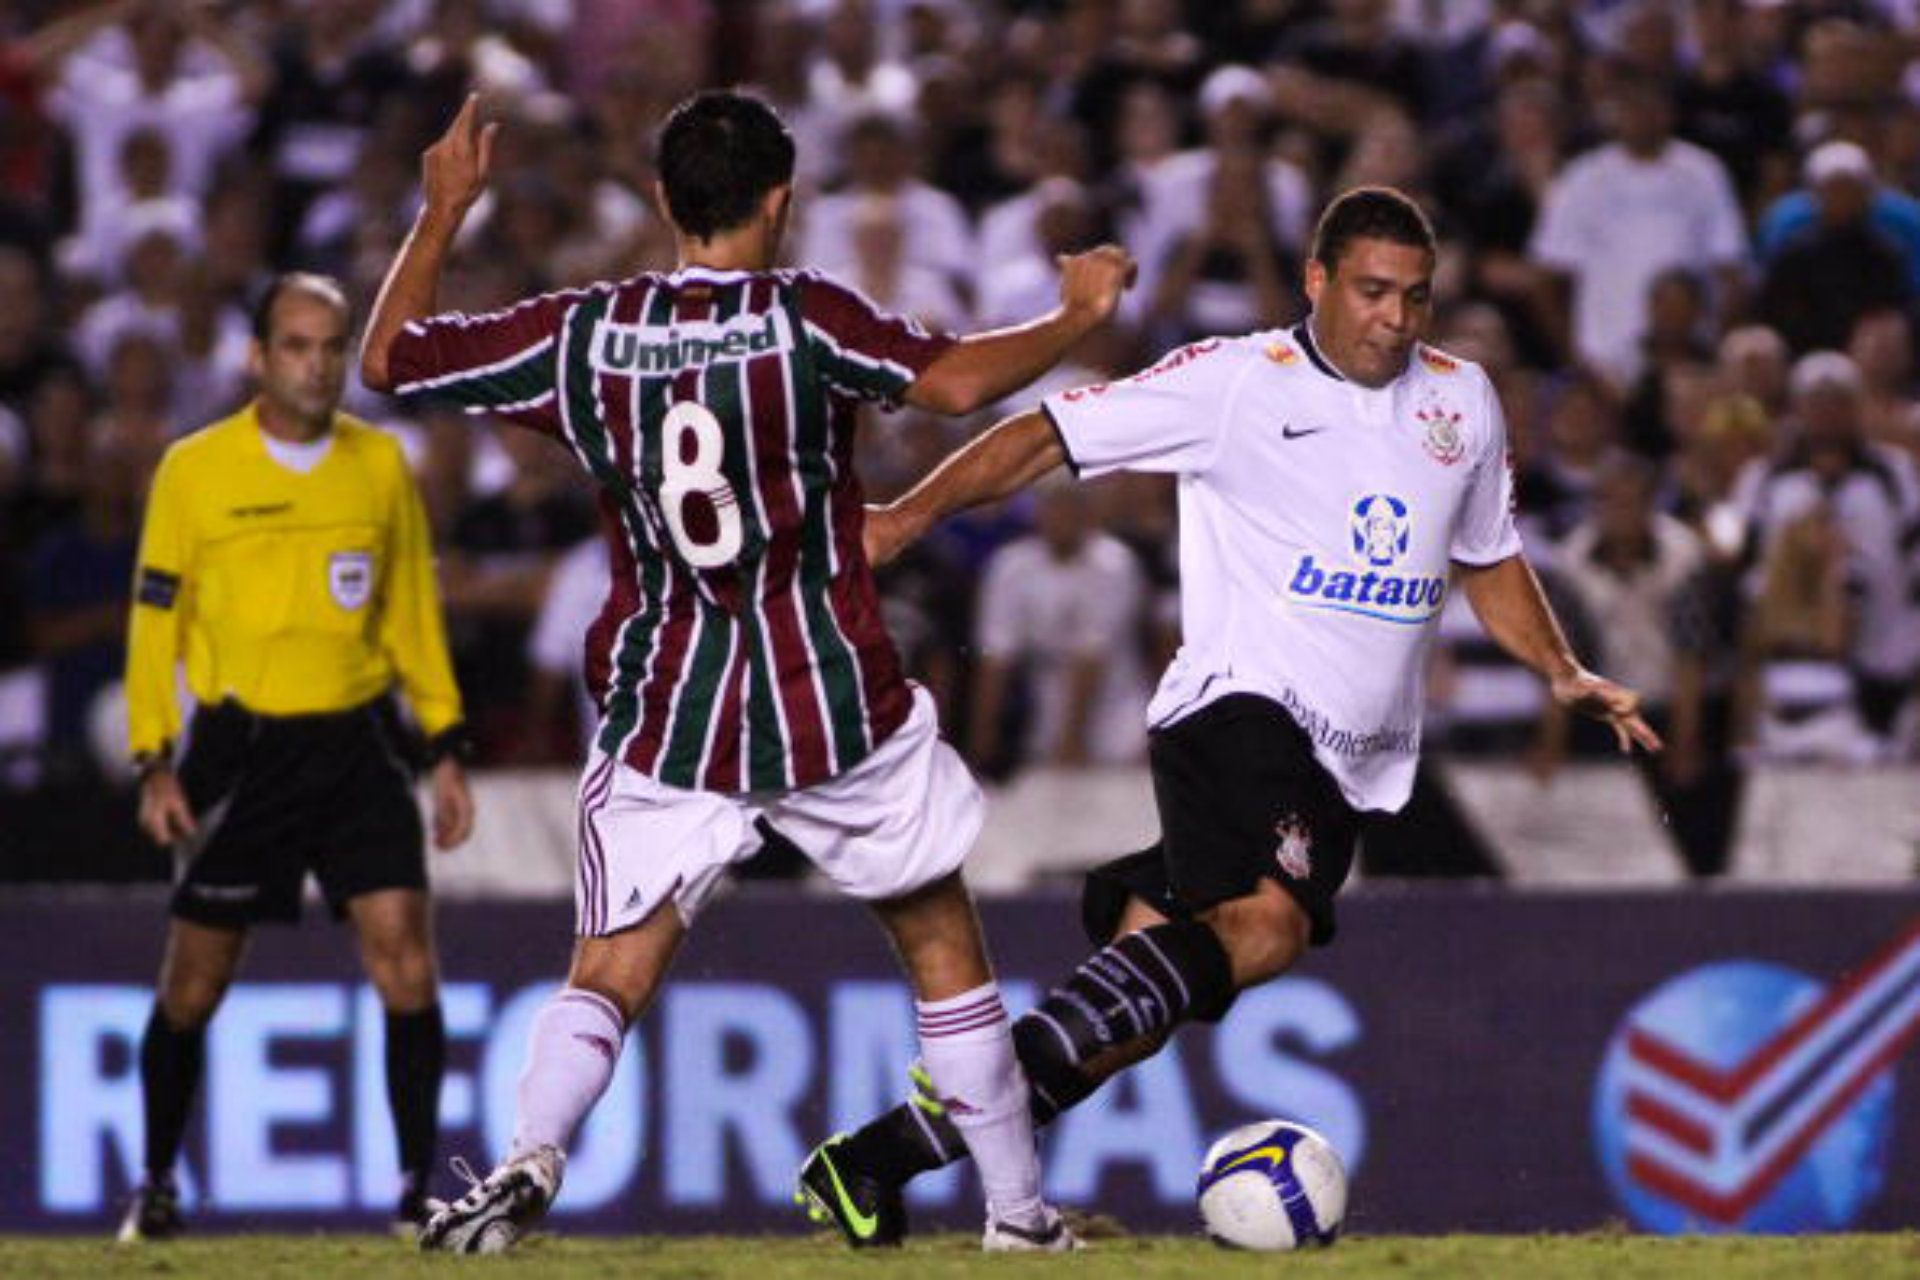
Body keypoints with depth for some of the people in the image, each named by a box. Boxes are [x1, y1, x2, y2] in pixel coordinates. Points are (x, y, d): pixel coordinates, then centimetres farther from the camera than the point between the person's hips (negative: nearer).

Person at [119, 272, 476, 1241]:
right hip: (239, 745, -2)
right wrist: (154, 763, -6)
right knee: (193, 987, 3)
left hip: (357, 743, 2)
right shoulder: (194, 470, -2)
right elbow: (155, 617, 1)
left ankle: (419, 1188, -3)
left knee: (405, 959, -11)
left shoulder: (381, 464, 6)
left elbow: (413, 612, 14)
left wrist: (445, 749, 9)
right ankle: (156, 1187, 21)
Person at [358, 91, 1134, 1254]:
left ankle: (529, 1161, -26)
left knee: (609, 975, 2)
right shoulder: (804, 317, -11)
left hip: (664, 720, 2)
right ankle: (1021, 1211, 19)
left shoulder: (584, 333, -2)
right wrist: (1077, 316, -8)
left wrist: (446, 208, 19)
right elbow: (955, 380, -24)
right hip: (836, 710, -2)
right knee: (943, 942, 15)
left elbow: (389, 359, 8)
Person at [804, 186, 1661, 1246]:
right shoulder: (1236, 381, -3)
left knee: (1136, 1018, -1)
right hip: (1237, 709, -6)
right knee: (1264, 927, -34)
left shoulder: (1462, 401, 16)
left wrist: (1564, 674, 18)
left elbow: (1488, 562, 31)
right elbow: (1048, 435, -3)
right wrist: (904, 517, -14)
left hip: (1347, 765, 6)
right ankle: (991, 1073, -38)